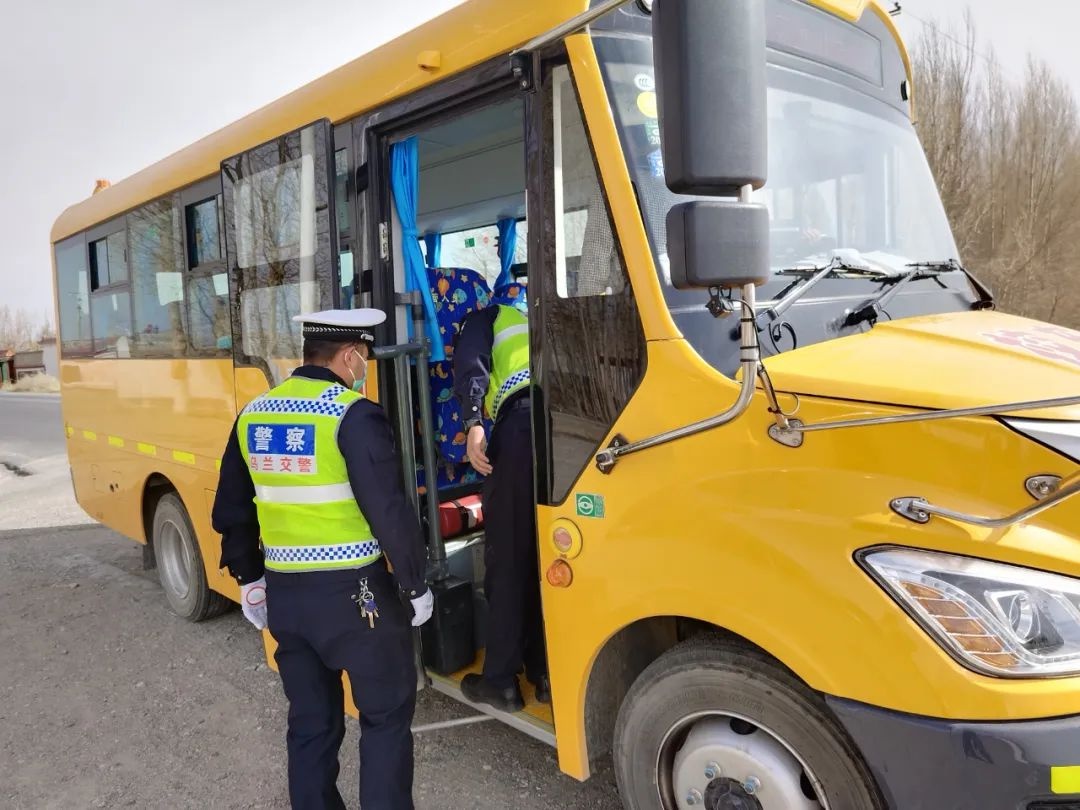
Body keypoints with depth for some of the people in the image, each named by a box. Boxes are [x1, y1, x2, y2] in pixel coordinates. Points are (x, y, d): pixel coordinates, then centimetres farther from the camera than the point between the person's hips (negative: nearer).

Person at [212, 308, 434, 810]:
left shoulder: (253, 415, 6)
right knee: (387, 714, 12)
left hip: (283, 593, 6)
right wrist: (416, 586, -6)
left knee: (310, 721, 20)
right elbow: (389, 512, -18)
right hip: (353, 593, -6)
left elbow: (231, 511, 14)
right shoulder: (353, 415, -16)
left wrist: (249, 578, 24)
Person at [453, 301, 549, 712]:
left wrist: (473, 424, -10)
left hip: (522, 423, -5)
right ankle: (548, 673, 21)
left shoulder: (487, 318, 24)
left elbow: (471, 367, 2)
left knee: (508, 559, 4)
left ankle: (501, 680, 11)